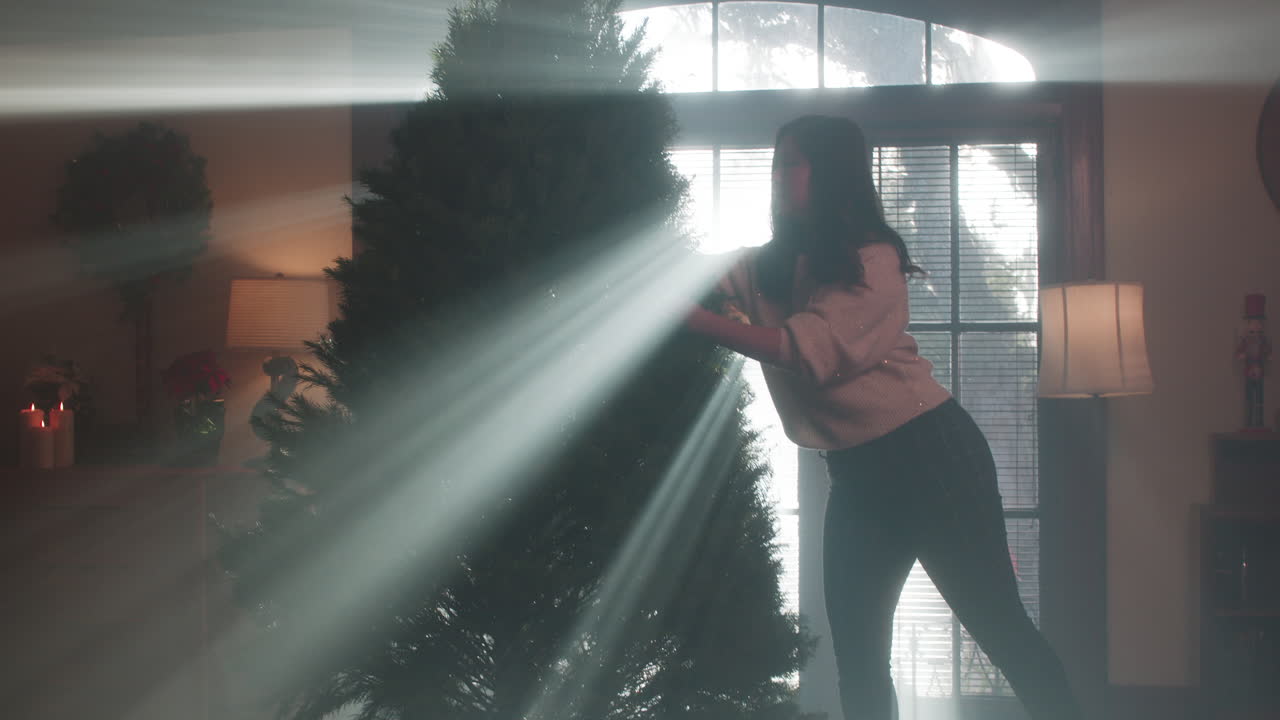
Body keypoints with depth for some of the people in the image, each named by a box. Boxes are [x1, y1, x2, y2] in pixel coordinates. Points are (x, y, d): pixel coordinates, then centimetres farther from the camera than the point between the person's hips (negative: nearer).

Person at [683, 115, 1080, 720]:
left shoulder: (873, 261, -12)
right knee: (856, 654, 7)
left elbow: (806, 349, -22)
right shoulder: (772, 265, 11)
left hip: (927, 452, -7)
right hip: (857, 474, 7)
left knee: (998, 624, -4)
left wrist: (695, 321, -25)